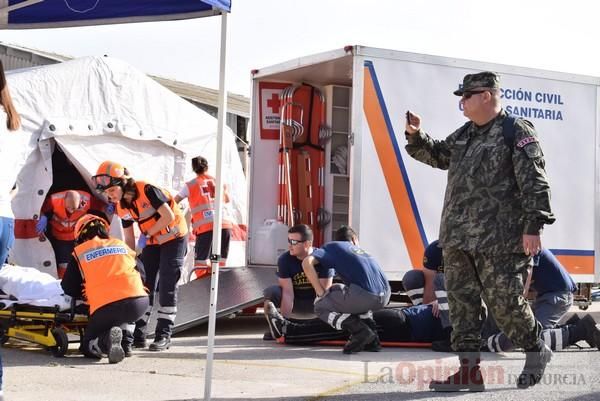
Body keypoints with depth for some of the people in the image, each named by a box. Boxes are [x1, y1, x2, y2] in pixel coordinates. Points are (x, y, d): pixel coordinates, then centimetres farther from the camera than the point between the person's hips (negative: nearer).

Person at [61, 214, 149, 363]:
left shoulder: (79, 252, 16)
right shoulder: (121, 245, 24)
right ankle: (126, 342, 13)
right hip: (140, 302, 3)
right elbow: (142, 274, 27)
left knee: (88, 346, 19)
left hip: (105, 307, -3)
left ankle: (107, 338, -14)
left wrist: (86, 293, 34)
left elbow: (68, 289, 17)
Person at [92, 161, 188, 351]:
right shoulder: (121, 207, -3)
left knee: (167, 287, -8)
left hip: (173, 237, -7)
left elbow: (168, 216, -25)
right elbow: (129, 238, 5)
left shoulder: (147, 190, -25)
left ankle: (164, 335, -3)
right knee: (144, 285, 3)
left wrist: (146, 235, -20)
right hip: (151, 242, 7)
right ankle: (138, 334, 7)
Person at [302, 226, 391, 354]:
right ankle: (371, 340, 20)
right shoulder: (362, 252, 34)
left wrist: (321, 292, 6)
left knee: (320, 306, 15)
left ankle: (360, 332, -2)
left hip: (365, 294, -6)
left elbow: (307, 262, 0)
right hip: (385, 296, 6)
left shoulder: (332, 246, 18)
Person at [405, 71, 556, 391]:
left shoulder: (516, 131, -6)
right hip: (458, 237, 8)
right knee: (461, 301, 5)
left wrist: (533, 226, -17)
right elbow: (438, 156, 32)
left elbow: (533, 182, -11)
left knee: (503, 302, -3)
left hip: (499, 239, -8)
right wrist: (416, 137, 14)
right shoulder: (464, 134, 16)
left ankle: (536, 351, 22)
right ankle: (469, 370, 10)